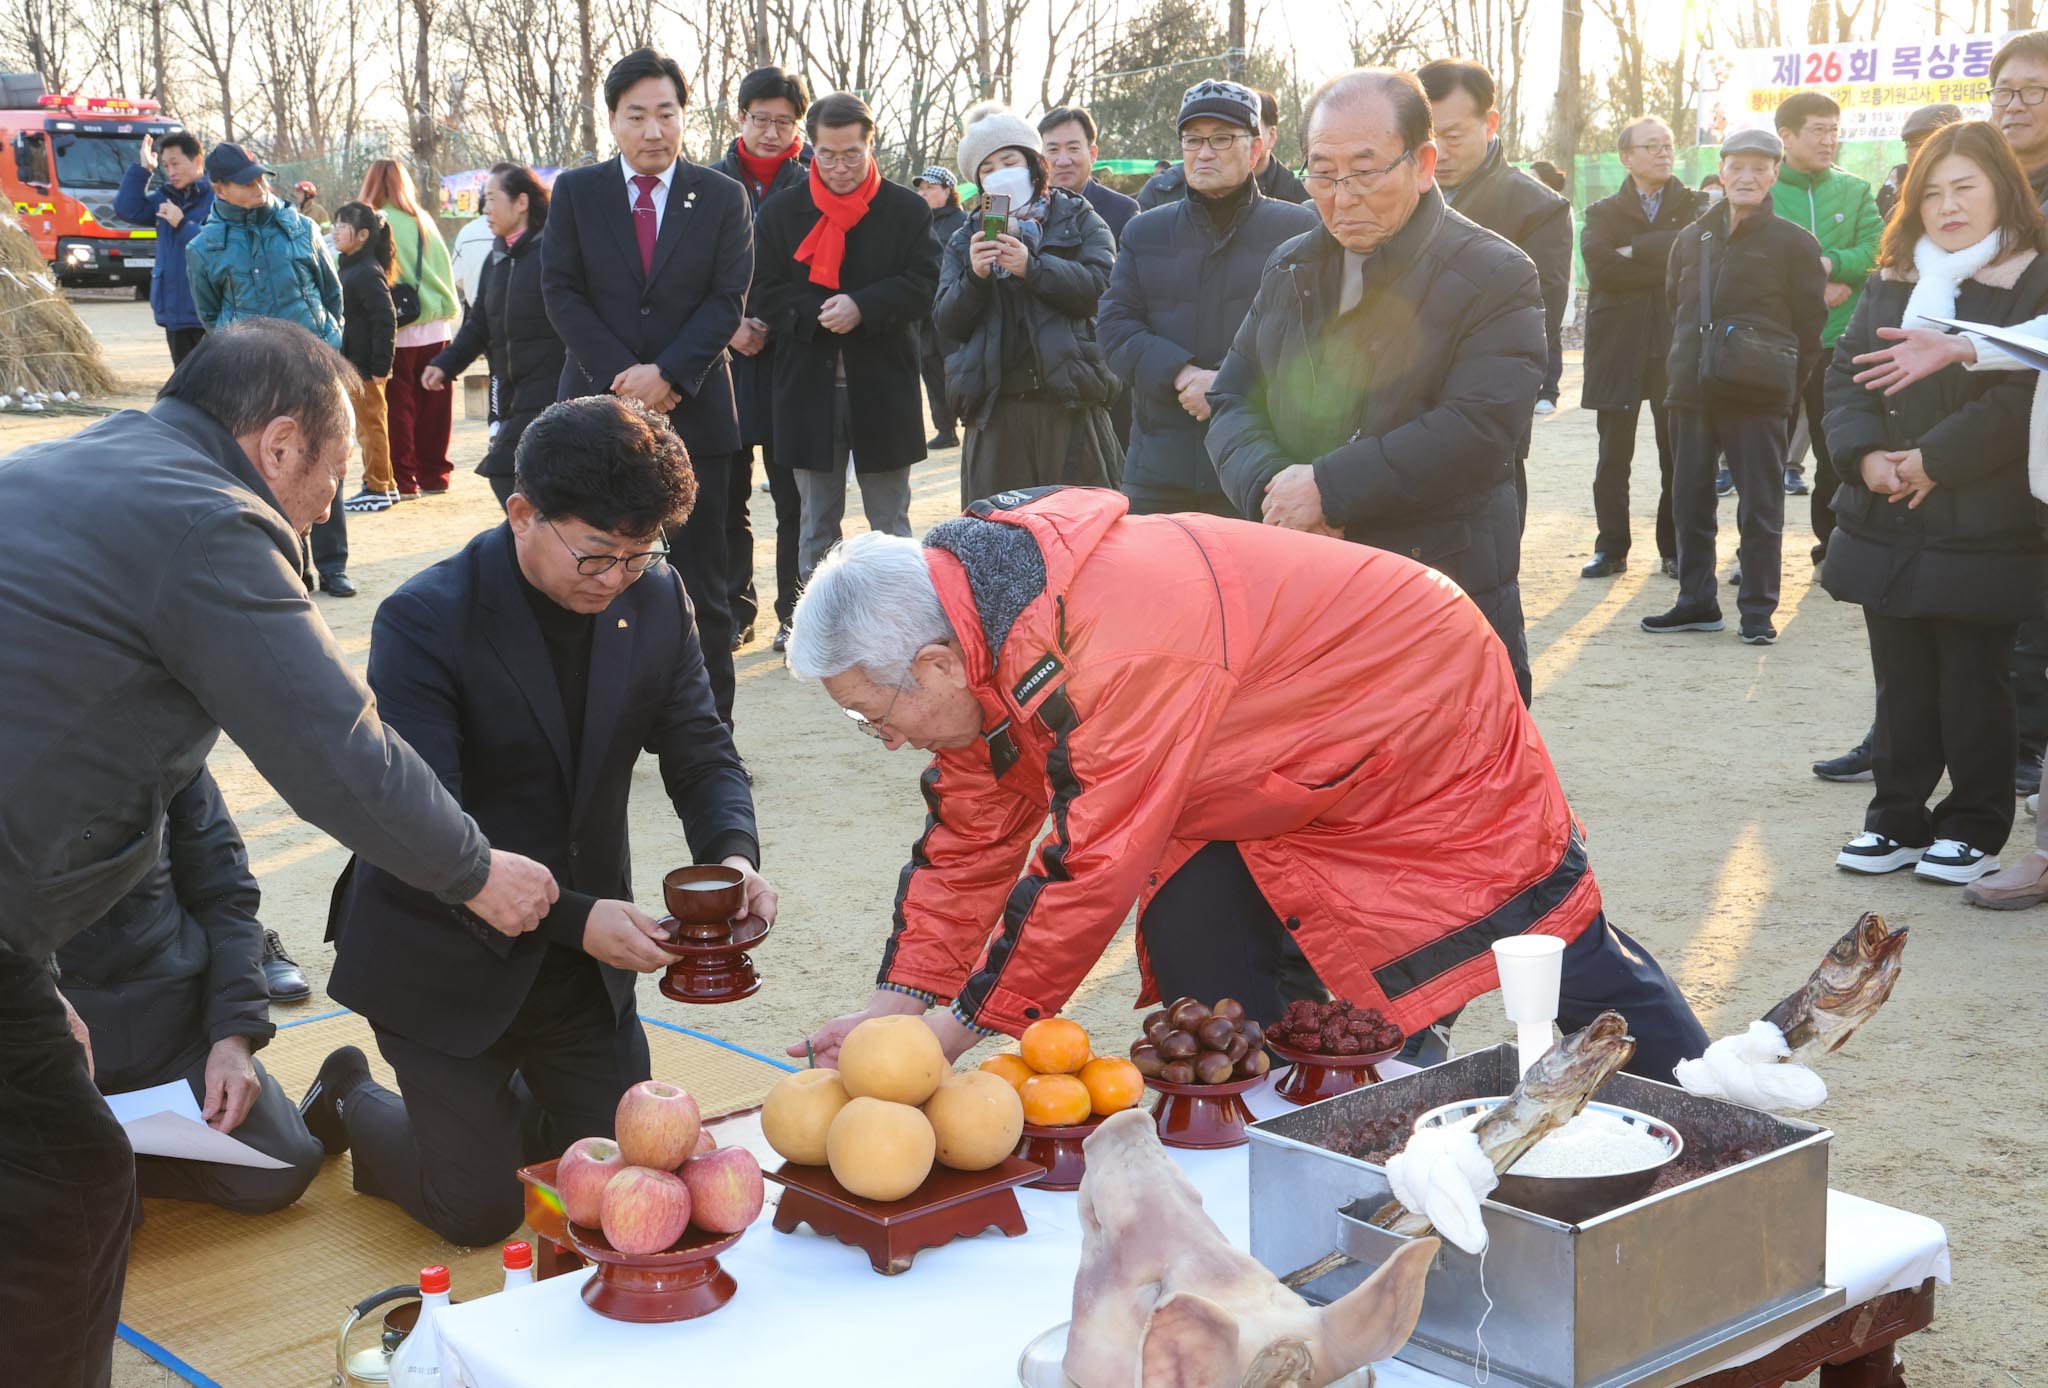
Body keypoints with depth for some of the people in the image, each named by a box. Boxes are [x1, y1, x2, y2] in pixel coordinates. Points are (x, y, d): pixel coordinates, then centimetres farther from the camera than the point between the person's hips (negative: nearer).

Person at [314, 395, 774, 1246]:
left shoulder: (654, 601, -5)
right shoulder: (424, 621, -23)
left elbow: (700, 752, 1)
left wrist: (733, 855, -21)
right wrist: (572, 917, -36)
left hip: (580, 962, 6)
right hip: (445, 955, -5)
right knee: (480, 1210, 0)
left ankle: (482, 1104, 38)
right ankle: (353, 1104, 30)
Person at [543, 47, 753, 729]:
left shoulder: (722, 198, 4)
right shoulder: (575, 192, 5)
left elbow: (728, 300, -2)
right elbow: (561, 293, 0)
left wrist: (666, 375, -14)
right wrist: (623, 377, -10)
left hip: (693, 411, 0)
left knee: (701, 586, 3)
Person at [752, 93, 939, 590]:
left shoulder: (908, 209, 1)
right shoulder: (780, 211, 5)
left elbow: (922, 286, -6)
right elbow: (764, 292, -1)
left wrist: (863, 308, -21)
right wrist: (817, 315, -18)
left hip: (883, 387, -1)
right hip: (809, 387, 1)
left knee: (890, 522, 9)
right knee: (816, 527, 10)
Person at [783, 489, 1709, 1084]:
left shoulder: (1118, 650, -41)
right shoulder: (980, 628, -9)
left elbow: (1092, 863, -35)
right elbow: (971, 837, 0)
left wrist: (966, 1025, -23)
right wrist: (902, 1000, -8)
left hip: (1429, 724, -8)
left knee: (1572, 967, 2)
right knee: (1196, 961, -4)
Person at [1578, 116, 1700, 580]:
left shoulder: (1693, 207, 10)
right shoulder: (1603, 213, 10)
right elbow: (1601, 265, -9)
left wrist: (1636, 252, -11)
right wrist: (1665, 267, -8)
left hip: (1676, 345, 0)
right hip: (1619, 345, 0)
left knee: (1677, 452, 1)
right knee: (1614, 456, 2)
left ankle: (1675, 549, 10)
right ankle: (1611, 548, 9)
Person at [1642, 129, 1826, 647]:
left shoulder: (1793, 242, 0)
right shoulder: (1692, 239, 13)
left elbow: (1810, 323, 2)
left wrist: (1783, 385, -1)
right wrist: (1682, 368, 15)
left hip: (1757, 396, -5)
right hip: (1692, 391, 5)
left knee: (1760, 505, 0)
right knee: (1689, 500, 9)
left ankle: (1757, 611, 7)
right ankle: (1696, 601, 19)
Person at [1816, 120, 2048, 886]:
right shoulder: (1893, 281, 12)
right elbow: (1844, 370, 8)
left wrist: (1935, 460, -18)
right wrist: (1864, 453, -8)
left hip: (1981, 530, -5)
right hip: (1886, 524, 5)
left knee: (1973, 681, 4)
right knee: (1900, 680, 12)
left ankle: (1975, 825, 18)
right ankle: (1898, 818, 23)